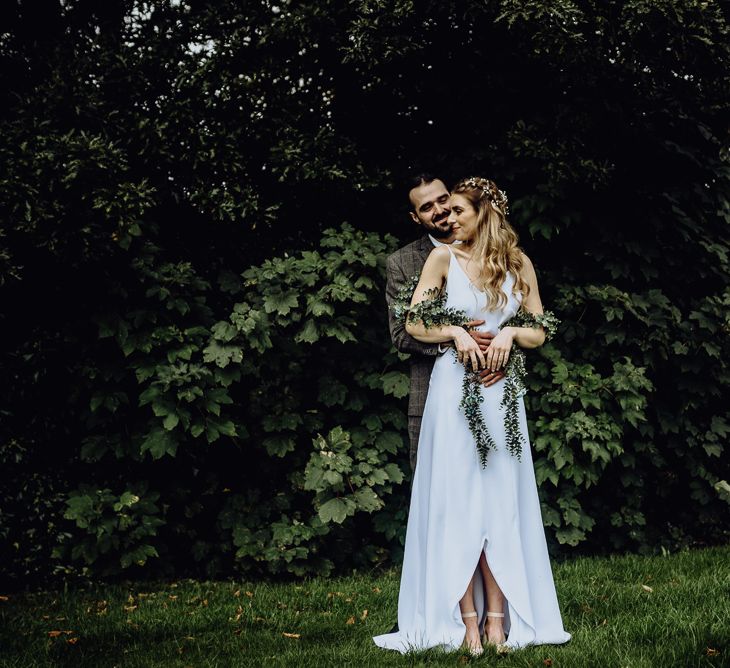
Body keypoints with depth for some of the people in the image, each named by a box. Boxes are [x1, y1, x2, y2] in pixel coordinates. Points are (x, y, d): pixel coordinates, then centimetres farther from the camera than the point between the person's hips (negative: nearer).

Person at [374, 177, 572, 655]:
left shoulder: (518, 264, 7)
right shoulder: (444, 258, 3)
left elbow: (538, 333, 10)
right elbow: (414, 324, 1)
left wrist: (509, 333, -9)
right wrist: (456, 333, -14)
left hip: (500, 391, 2)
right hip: (453, 387, -1)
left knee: (499, 500, 2)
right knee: (456, 500, -2)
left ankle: (498, 616, 6)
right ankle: (467, 619, 0)